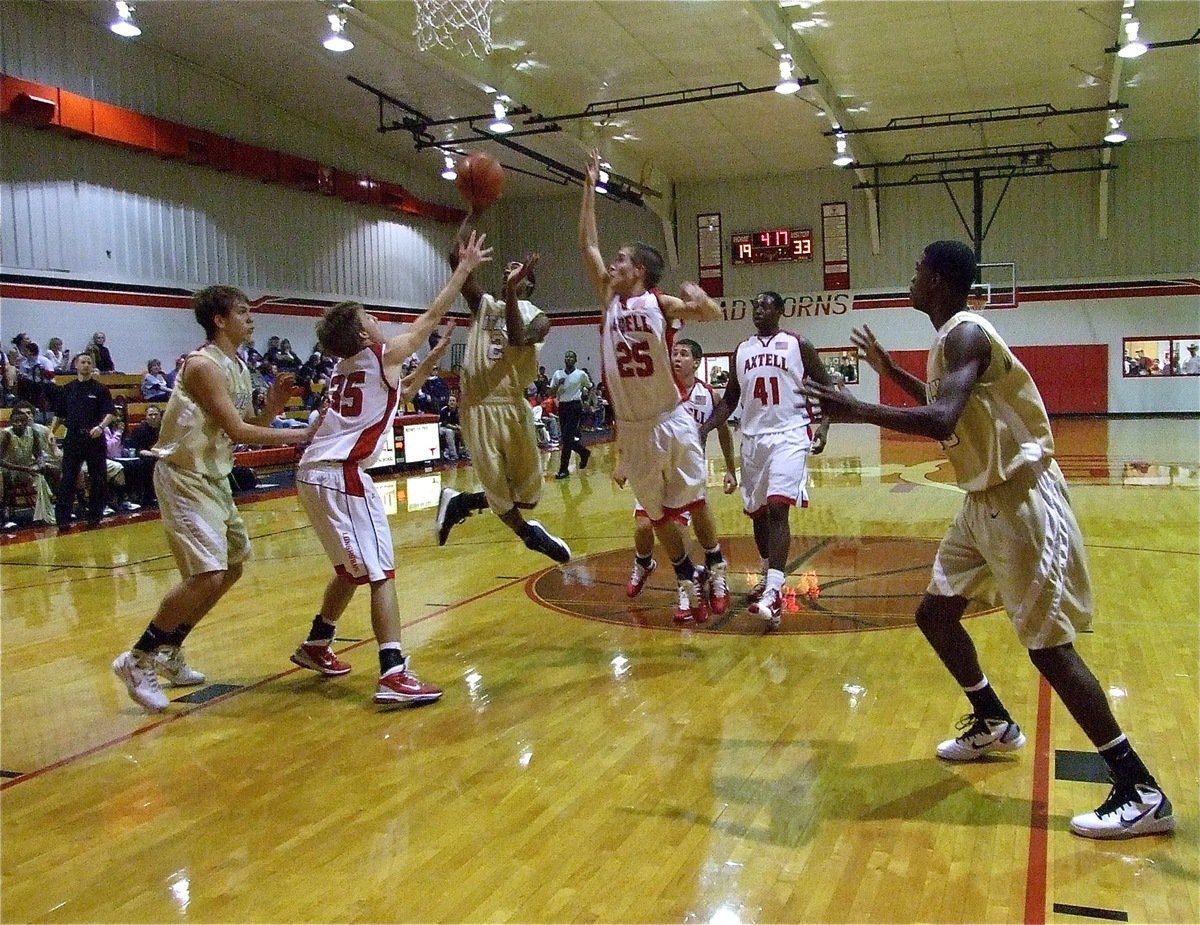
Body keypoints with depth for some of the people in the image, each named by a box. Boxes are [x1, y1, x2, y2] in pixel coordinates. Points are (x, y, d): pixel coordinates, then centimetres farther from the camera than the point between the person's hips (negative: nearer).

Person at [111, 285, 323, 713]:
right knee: (207, 575, -17)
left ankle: (169, 652, 28)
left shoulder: (239, 367, 12)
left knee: (230, 569, 16)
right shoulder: (203, 364, -17)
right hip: (184, 476, -10)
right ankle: (138, 659, -1)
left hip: (214, 476, 10)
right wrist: (297, 435, -17)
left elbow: (246, 428, 13)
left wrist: (272, 406, -4)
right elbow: (236, 431, -22)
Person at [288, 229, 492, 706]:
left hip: (316, 472, 9)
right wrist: (465, 267, 11)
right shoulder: (383, 355, -2)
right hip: (341, 475, -9)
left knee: (352, 568, 24)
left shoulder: (345, 370, 21)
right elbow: (434, 313, 2)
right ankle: (394, 674, -17)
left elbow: (394, 393, 37)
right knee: (381, 573, -10)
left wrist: (432, 361, 32)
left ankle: (316, 645, 37)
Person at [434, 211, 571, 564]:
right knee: (500, 492, 2)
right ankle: (528, 533, 31)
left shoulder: (537, 317, 5)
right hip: (478, 406, 0)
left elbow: (518, 339, -19)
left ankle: (460, 502, 28)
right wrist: (474, 213, -3)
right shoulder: (483, 304, 10)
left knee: (528, 493, 5)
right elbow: (456, 257, -2)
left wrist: (510, 291, -25)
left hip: (513, 406, 0)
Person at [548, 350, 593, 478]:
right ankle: (584, 452, 35)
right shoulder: (557, 374, 6)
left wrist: (583, 394, 6)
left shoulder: (581, 374, -1)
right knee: (567, 438, 9)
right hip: (562, 406, 5)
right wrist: (557, 384, -11)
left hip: (575, 406, -5)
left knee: (567, 438, -12)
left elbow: (590, 387, 17)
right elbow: (552, 394, 5)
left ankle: (564, 469, -7)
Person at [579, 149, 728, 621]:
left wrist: (701, 300, -41)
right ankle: (687, 580, 25)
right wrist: (590, 187, 7)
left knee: (694, 502, 5)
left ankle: (714, 568, 23)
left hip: (671, 420, -4)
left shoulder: (662, 302, -5)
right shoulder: (610, 299, 7)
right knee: (658, 514, 11)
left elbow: (714, 315, -19)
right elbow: (587, 245, 8)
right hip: (630, 427, 5)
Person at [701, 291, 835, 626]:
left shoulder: (798, 345, 0)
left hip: (789, 435, -5)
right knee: (757, 512, 12)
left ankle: (774, 592, -24)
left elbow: (827, 386, 2)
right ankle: (768, 575, 36)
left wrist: (824, 427, -13)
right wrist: (705, 427, 5)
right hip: (753, 438, 5)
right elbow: (730, 398, 18)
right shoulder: (741, 350, 12)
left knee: (778, 508, -19)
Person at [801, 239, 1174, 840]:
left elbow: (941, 422, -33)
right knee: (934, 613, 16)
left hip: (1019, 502, -10)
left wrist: (856, 411, -31)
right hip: (985, 500, 10)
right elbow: (948, 408, 29)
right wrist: (891, 372, 28)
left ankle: (1143, 794, 1)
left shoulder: (966, 333, -18)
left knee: (1047, 645, -8)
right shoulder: (950, 338, 13)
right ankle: (994, 724, 34)